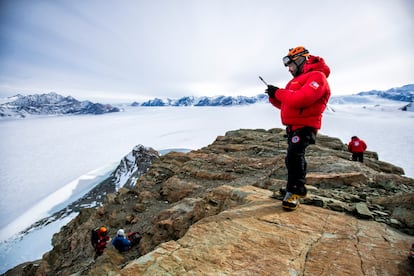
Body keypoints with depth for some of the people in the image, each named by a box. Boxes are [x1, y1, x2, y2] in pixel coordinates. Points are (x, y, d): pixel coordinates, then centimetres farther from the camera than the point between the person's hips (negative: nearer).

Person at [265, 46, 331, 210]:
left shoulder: (317, 76, -10)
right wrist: (274, 96, 2)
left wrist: (278, 92, -17)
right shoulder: (298, 79, 19)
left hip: (305, 126, -9)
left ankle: (294, 193, -8)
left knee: (294, 156, -19)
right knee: (294, 157, 15)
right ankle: (297, 188, 31)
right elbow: (286, 104, 19)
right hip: (293, 126, 10)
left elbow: (301, 99, -28)